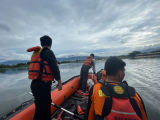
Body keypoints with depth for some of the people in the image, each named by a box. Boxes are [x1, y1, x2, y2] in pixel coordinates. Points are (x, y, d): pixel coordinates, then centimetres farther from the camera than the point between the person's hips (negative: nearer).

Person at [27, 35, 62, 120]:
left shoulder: (36, 53, 15)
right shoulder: (48, 52, -11)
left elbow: (37, 68, 18)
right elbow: (55, 69, -18)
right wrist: (59, 82, -6)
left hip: (36, 83, 9)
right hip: (42, 85, -9)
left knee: (47, 104, 25)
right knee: (41, 110, 3)